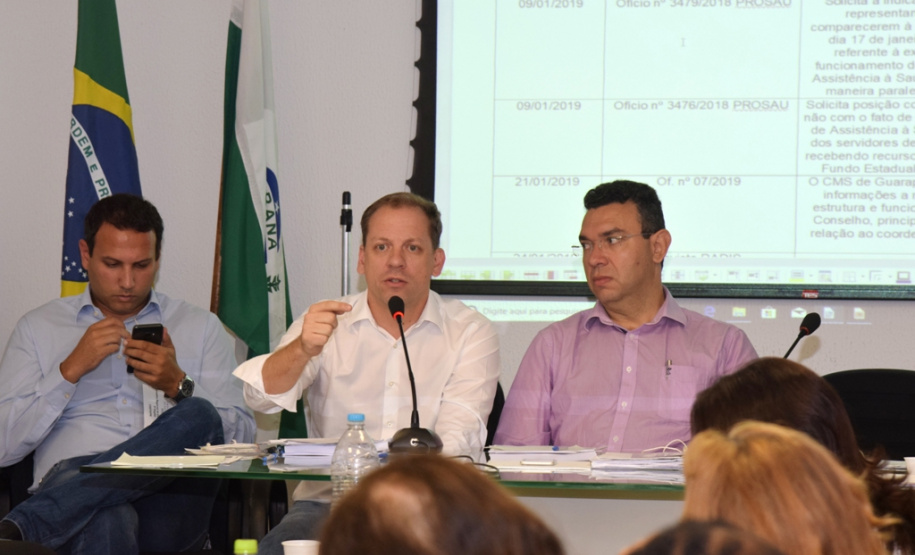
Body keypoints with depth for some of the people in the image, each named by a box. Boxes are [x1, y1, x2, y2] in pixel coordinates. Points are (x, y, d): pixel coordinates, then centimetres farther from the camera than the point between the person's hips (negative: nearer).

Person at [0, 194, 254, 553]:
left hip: (167, 508, 4)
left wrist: (178, 386, -4)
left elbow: (243, 437, 12)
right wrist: (71, 369, -1)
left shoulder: (202, 328, 21)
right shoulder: (38, 328, 19)